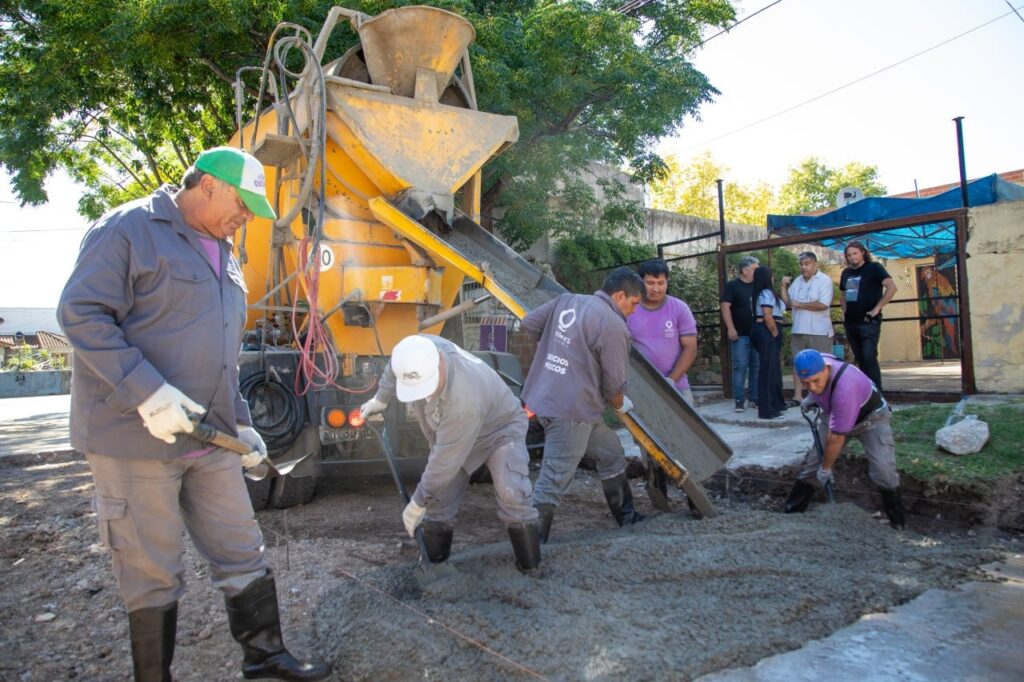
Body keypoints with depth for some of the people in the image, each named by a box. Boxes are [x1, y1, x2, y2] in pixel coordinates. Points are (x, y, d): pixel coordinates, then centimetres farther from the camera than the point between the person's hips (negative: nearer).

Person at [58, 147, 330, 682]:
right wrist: (148, 393, -25)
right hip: (136, 437, -7)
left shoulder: (222, 256, 16)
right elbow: (81, 314, -16)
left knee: (242, 552, 13)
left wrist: (240, 422, 15)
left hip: (209, 438, 8)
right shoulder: (127, 229, -8)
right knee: (153, 575, 6)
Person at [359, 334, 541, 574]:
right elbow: (394, 369, -1)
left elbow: (446, 460, -36)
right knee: (439, 498, 3)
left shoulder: (464, 400, -46)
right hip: (451, 433, 7)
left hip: (500, 428, -6)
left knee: (511, 494, -23)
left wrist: (418, 502, -24)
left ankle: (530, 567, -9)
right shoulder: (419, 352, -28)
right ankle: (433, 563, 18)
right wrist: (380, 399, 12)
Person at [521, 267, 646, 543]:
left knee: (611, 453, 24)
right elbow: (613, 385, -7)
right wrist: (622, 405, 15)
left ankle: (626, 517, 39)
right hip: (571, 411, -10)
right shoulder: (614, 326, -13)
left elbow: (528, 325, 11)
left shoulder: (566, 300, 7)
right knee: (552, 484, -2)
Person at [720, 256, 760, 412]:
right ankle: (739, 400, 0)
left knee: (756, 366, 7)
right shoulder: (732, 285, -2)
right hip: (740, 334, -5)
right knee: (740, 367, -5)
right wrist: (731, 328, -17)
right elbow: (725, 307, -9)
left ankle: (754, 398, 16)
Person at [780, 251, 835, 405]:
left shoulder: (824, 280, -6)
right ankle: (797, 396, 13)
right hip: (798, 330, 6)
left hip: (819, 332, -6)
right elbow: (787, 302, 11)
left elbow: (823, 305, -17)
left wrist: (799, 304, -11)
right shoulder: (797, 281, 13)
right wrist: (783, 287, 0)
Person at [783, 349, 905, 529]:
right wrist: (812, 397, 4)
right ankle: (791, 510, 13)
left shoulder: (844, 388, -44)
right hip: (835, 415, 6)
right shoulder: (814, 364, -24)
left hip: (871, 417, -6)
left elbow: (836, 438, -34)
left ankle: (897, 521, -3)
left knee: (883, 468, -23)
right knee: (814, 460, 4)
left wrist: (826, 468, -23)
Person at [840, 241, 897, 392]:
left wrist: (877, 308, -17)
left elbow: (892, 287, -15)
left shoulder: (874, 268, -4)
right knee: (860, 359, 9)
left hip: (869, 321, -6)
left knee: (869, 358, -14)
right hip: (850, 322, 6)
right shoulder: (846, 273, 14)